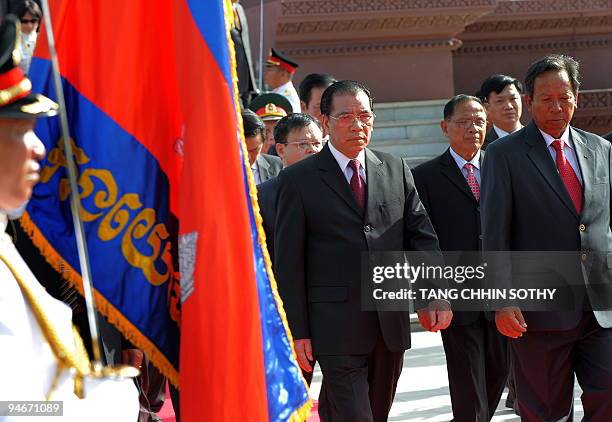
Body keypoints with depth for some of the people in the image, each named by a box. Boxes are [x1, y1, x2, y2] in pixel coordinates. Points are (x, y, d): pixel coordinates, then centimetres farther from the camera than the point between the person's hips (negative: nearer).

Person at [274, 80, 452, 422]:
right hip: (337, 326, -4)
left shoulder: (396, 170, 10)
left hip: (391, 324, 5)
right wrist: (297, 331, -6)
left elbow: (422, 235, 9)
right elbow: (288, 262, -2)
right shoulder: (299, 179, -1)